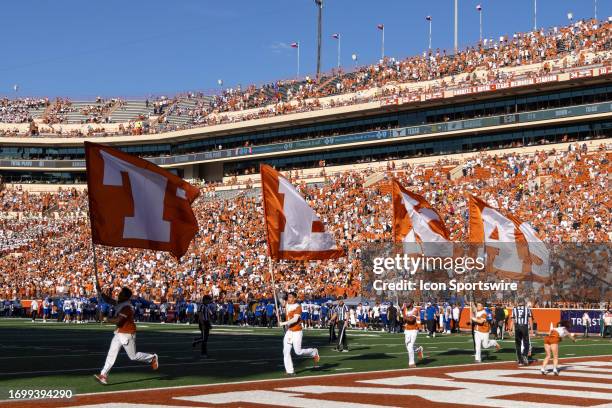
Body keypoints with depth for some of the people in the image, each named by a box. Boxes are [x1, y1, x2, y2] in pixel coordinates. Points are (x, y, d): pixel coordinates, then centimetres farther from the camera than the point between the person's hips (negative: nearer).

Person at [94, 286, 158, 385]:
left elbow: (118, 321, -30)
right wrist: (99, 291, -2)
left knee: (133, 356, 5)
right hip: (119, 333, 9)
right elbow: (109, 300, 7)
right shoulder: (119, 303, 5)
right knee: (111, 354, 2)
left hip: (127, 334, -9)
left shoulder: (127, 307, -24)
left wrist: (107, 320, -15)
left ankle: (152, 358, 25)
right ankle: (103, 375, 0)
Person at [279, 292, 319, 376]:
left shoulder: (297, 307, -14)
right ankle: (290, 371, 2)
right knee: (286, 352, -2)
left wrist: (284, 323, -34)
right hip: (288, 331, 7)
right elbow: (281, 299, 27)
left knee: (298, 352, -5)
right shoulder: (287, 304, 7)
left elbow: (295, 319, -26)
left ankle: (314, 352, 22)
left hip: (297, 332, -7)